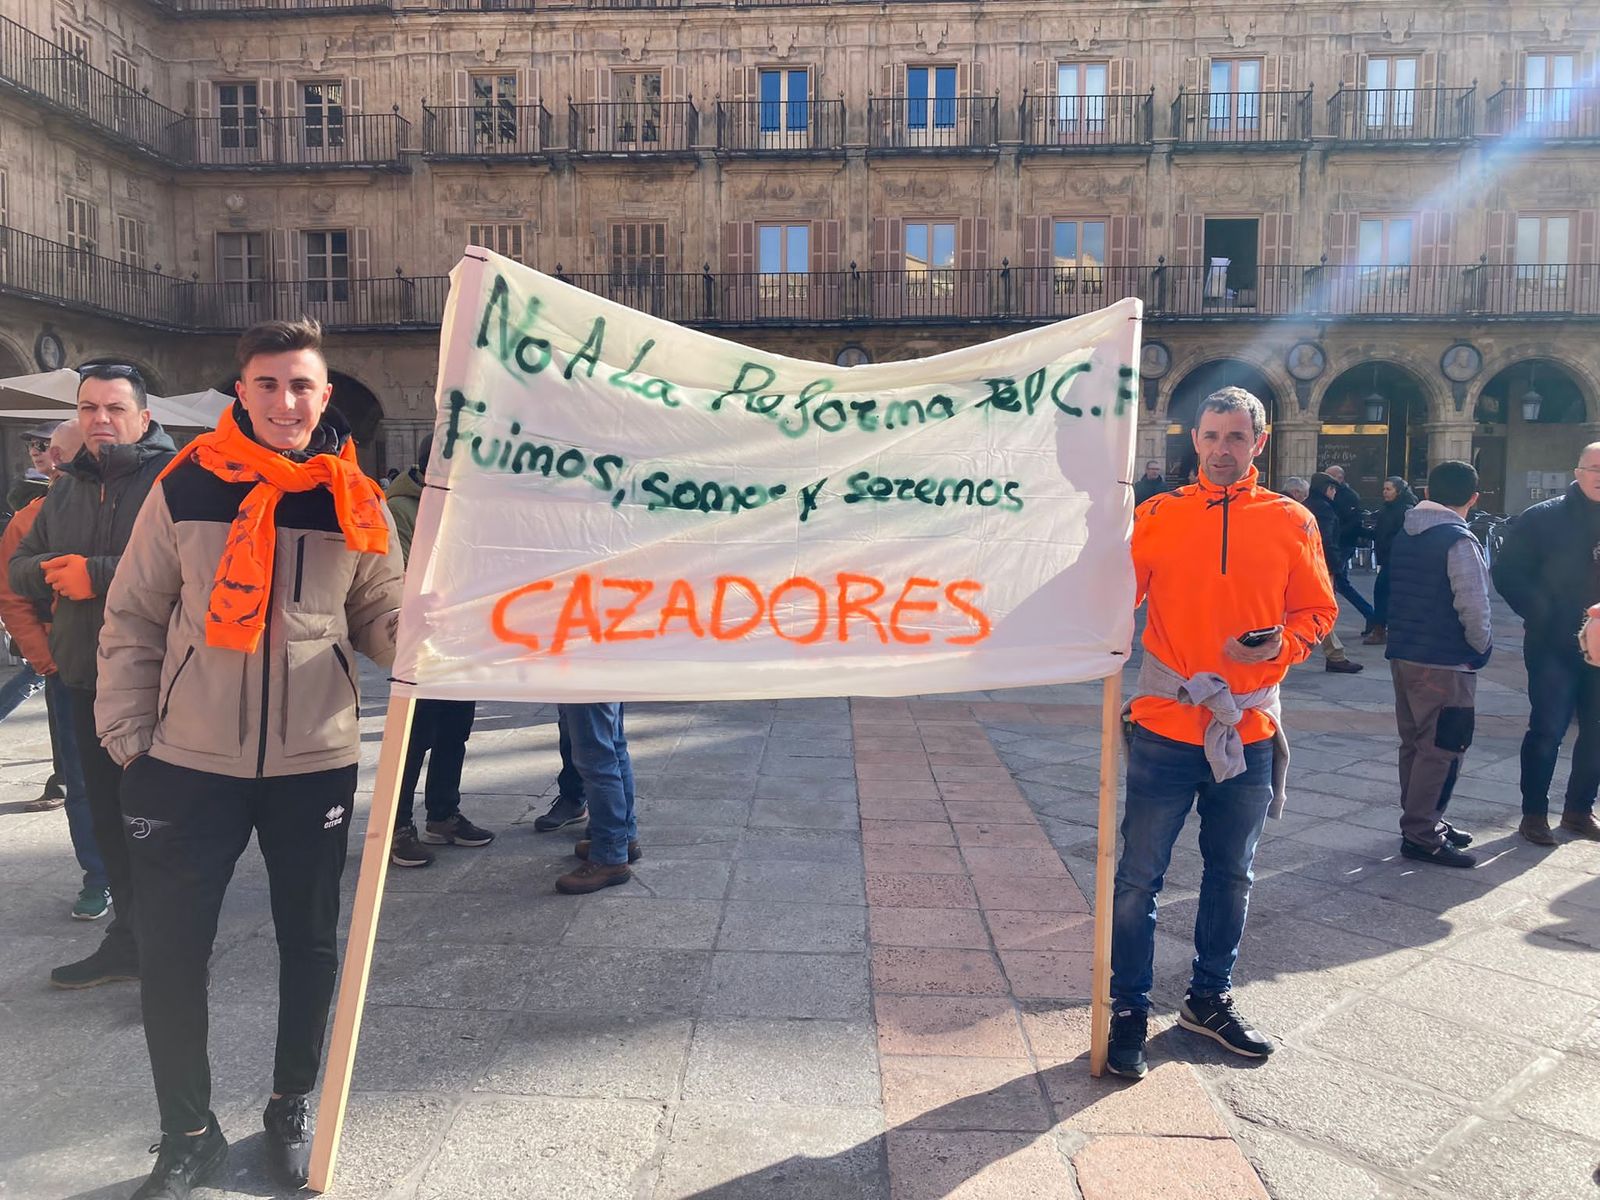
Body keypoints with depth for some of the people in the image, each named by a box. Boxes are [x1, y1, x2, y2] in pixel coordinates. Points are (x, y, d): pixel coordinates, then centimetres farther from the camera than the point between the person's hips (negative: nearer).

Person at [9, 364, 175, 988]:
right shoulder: (66, 488, 15)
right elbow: (20, 564, 19)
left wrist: (97, 575, -20)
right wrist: (51, 572, -3)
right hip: (86, 680, 8)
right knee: (108, 815, 15)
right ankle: (127, 940, 30)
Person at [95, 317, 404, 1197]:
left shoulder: (355, 500, 1)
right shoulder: (185, 487, -2)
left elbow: (382, 622, 6)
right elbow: (132, 621, 3)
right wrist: (129, 736, -2)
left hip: (315, 763, 1)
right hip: (190, 763, 0)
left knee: (311, 943, 12)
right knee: (169, 951, 4)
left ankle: (291, 1111, 34)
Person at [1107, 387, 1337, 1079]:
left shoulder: (1291, 522, 3)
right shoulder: (1158, 515, -1)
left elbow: (1316, 611, 6)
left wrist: (1279, 646, -12)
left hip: (1248, 731, 3)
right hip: (1166, 727, -2)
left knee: (1231, 875, 18)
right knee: (1138, 878, 1)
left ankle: (1210, 999, 37)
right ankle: (1129, 1011, 18)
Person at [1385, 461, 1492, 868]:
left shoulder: (1404, 536, 9)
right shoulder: (1460, 542, -15)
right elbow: (1474, 607, -18)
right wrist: (1482, 646, -3)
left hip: (1402, 655, 8)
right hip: (1445, 663, -8)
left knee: (1414, 744, 16)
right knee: (1440, 750, -1)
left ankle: (1422, 820, 27)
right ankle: (1421, 834, 2)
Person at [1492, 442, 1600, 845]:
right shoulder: (1544, 518, -5)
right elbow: (1508, 572, -5)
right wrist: (1541, 615, -10)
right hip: (1554, 647, -4)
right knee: (1547, 731, -1)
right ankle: (1534, 813, 10)